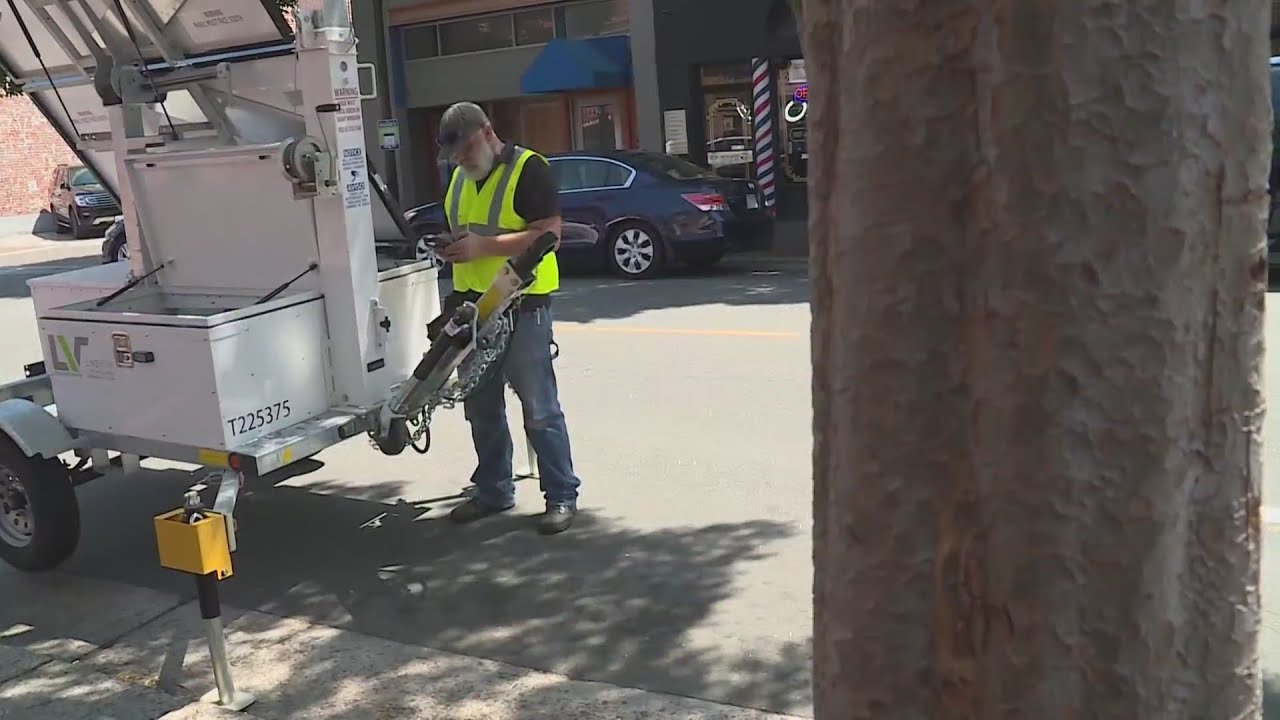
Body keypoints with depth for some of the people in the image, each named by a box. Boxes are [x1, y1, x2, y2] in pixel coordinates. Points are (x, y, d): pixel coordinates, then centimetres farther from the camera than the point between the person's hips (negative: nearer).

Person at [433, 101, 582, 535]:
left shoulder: (528, 169, -10)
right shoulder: (459, 178, 15)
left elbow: (549, 235, -18)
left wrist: (484, 246, -23)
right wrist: (451, 248, 7)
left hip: (521, 305, -8)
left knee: (539, 409, -2)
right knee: (481, 408, 14)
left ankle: (562, 496, 9)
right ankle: (493, 491, 28)